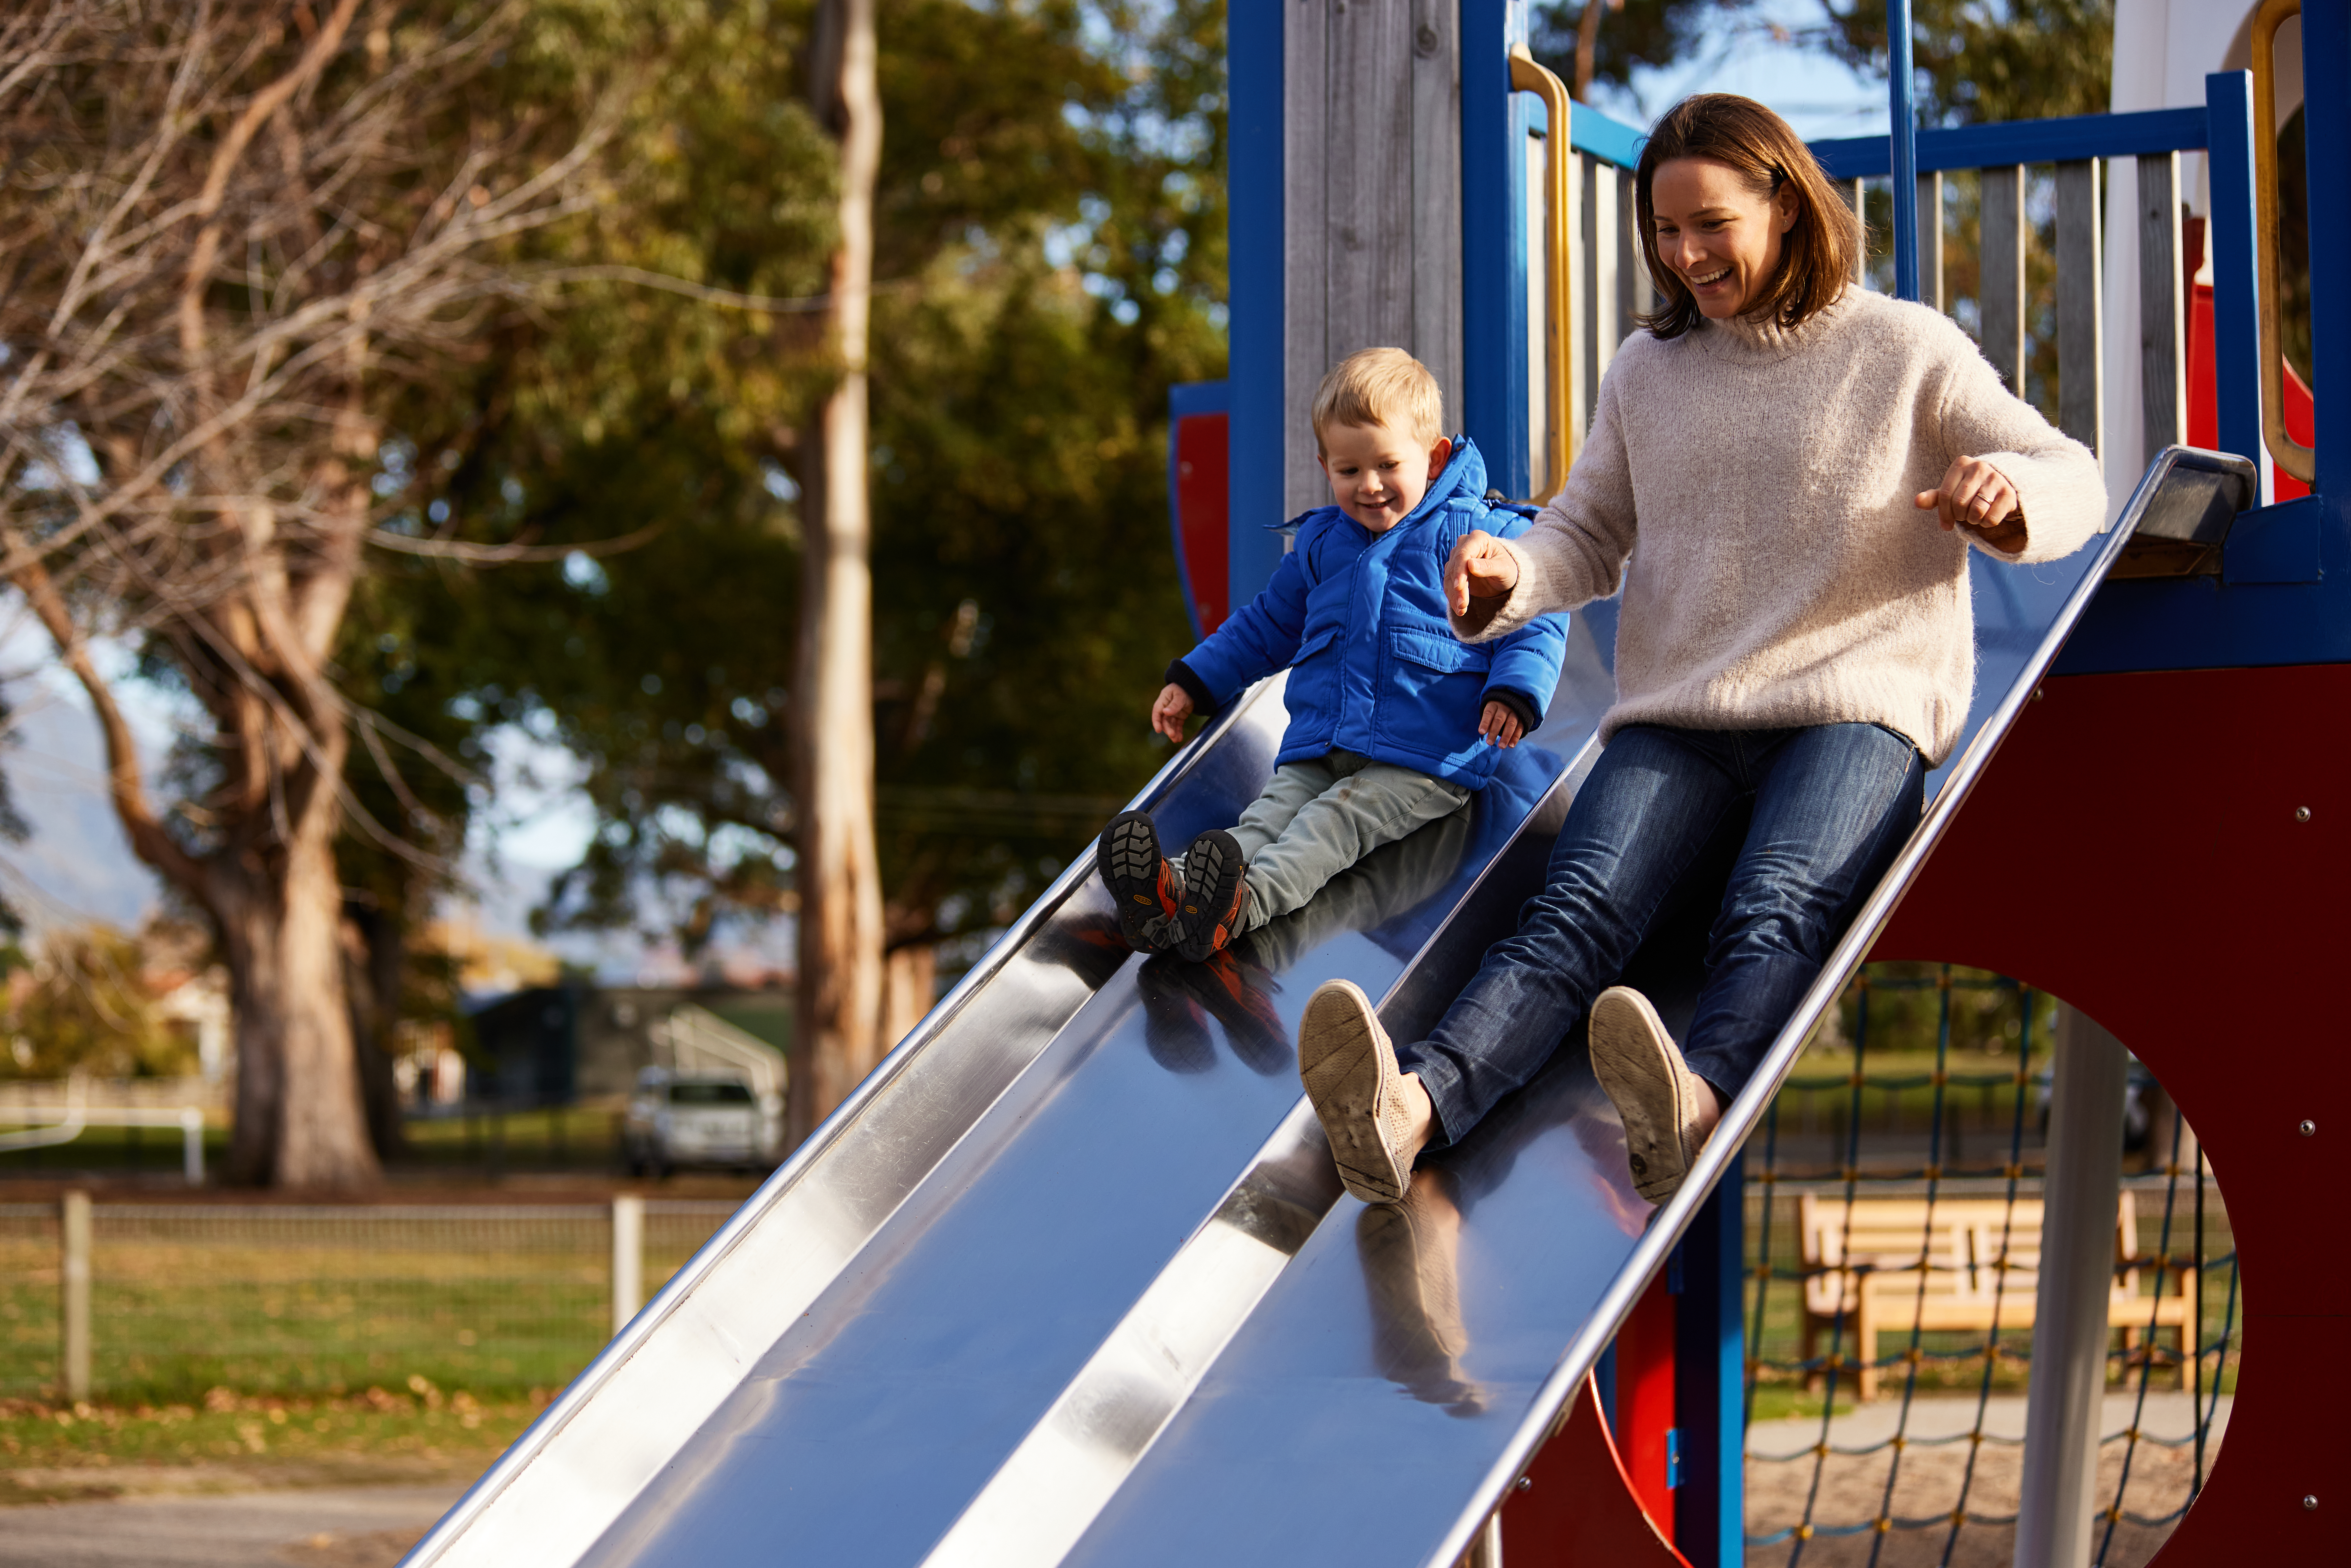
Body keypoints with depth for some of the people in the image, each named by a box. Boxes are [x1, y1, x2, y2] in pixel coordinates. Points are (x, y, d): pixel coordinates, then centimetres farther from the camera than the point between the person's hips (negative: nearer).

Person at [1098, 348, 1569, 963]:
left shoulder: (1477, 535, 5)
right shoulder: (1319, 543, 22)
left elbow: (1536, 623, 3)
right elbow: (1268, 624, 36)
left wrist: (1512, 692, -16)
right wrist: (1194, 682, 32)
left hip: (1426, 761, -5)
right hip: (1318, 750, 5)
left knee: (1337, 818, -29)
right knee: (1269, 814, -20)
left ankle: (1244, 904, -54)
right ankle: (1172, 897, -47)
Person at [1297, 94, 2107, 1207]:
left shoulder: (1905, 351, 8)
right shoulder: (1646, 371, 20)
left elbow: (2071, 479, 7)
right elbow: (1590, 532, 25)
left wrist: (2009, 491, -19)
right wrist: (1510, 577, 0)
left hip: (1854, 707, -3)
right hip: (1673, 717, 3)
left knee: (1772, 914, -35)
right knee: (1578, 907, -27)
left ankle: (1696, 1102, -66)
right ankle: (1415, 1104, -55)